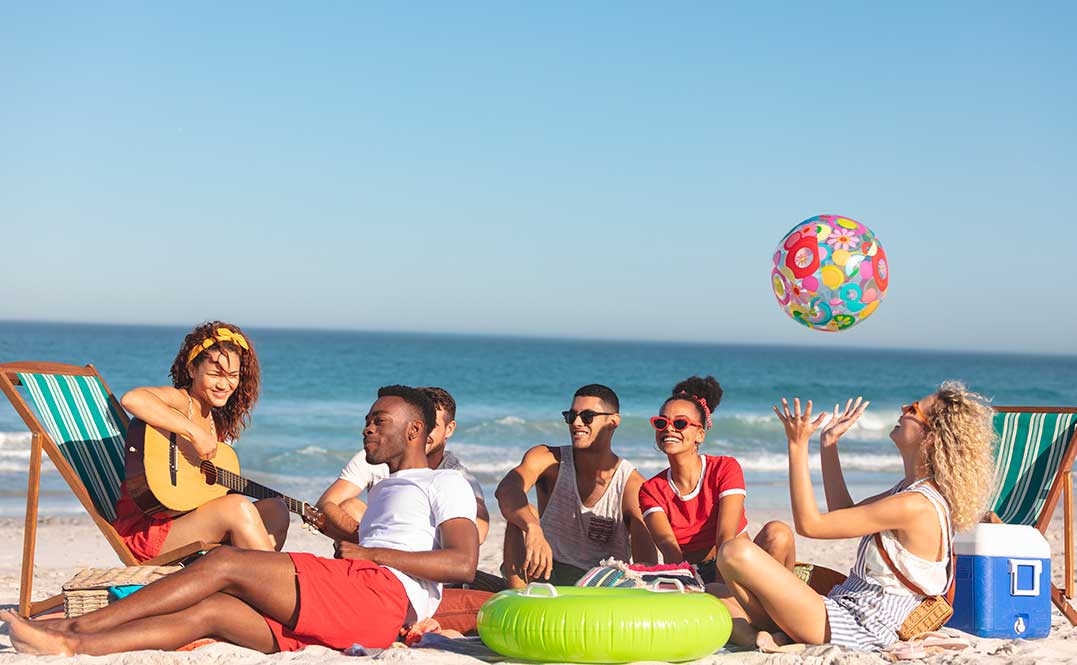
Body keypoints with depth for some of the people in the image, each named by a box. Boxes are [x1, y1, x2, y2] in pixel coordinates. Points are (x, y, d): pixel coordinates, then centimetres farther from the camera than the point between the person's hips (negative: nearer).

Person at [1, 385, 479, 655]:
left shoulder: (446, 484, 10)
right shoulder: (383, 490, 39)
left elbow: (463, 564, -7)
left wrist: (368, 553, -5)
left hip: (385, 594, -8)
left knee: (225, 562, -15)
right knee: (209, 611, -13)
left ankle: (79, 622, -14)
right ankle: (69, 645, -26)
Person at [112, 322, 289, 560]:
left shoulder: (215, 419, 15)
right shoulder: (179, 401, -11)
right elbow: (131, 399, -34)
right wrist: (194, 433, -30)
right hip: (144, 530, -9)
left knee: (274, 510, 0)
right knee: (238, 508, -27)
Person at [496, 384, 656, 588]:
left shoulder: (632, 485, -9)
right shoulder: (548, 460, -5)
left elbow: (646, 565, -16)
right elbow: (507, 489, -29)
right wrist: (533, 529, -49)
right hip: (546, 574, 2)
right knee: (523, 513, -24)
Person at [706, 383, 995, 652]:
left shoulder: (915, 505, -21)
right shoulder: (911, 490, 10)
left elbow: (808, 523, -19)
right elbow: (843, 515, 24)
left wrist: (798, 444, -14)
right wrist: (829, 443, 22)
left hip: (851, 628, -11)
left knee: (736, 551, -27)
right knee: (716, 592, 11)